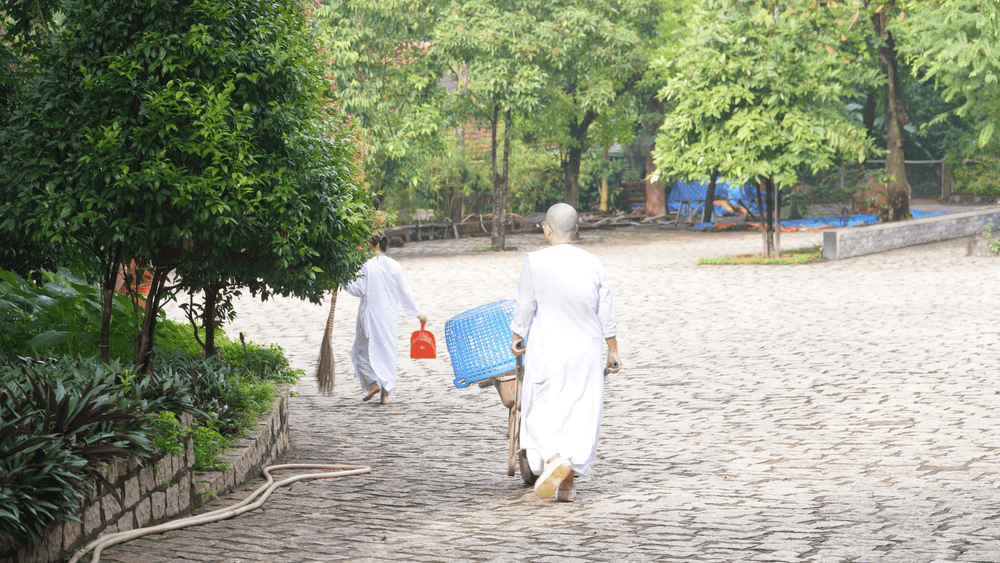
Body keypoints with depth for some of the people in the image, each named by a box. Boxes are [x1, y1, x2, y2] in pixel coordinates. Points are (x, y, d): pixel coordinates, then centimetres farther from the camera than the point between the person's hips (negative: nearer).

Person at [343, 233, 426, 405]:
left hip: (370, 315, -3)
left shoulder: (366, 265, -9)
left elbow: (358, 289, -9)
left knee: (363, 350, 10)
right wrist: (417, 314, 13)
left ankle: (373, 382, -10)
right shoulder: (395, 266, 2)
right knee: (387, 352, 11)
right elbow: (405, 293, 5)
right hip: (389, 315, 3)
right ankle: (386, 393, 8)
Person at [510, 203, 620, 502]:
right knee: (580, 412, 8)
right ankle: (567, 483, 11)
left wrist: (516, 340, 14)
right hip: (586, 350, 3)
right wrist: (613, 352, 12)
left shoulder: (535, 262, -10)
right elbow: (606, 313, 3)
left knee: (541, 410, 8)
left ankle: (554, 459, -19)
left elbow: (524, 307, -3)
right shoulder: (593, 263, -1)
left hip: (548, 349, -3)